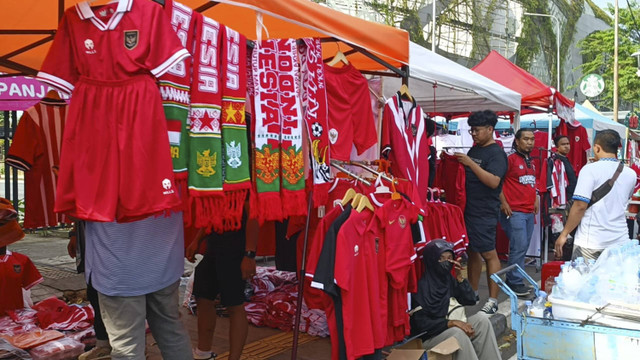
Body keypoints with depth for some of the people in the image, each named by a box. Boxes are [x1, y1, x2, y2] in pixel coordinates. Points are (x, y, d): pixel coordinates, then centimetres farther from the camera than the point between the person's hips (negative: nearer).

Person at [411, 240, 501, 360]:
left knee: (481, 319, -10)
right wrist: (451, 323, -25)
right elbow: (420, 323, -20)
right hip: (426, 338, -7)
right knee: (457, 332, -32)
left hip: (445, 328, 7)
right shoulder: (421, 284, -19)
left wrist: (459, 277, -7)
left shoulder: (448, 278, 3)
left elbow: (470, 300, 6)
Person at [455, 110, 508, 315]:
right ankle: (472, 294, 25)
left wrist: (470, 163, -23)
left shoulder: (496, 153, -10)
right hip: (469, 209, 8)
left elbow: (493, 181, -22)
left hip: (485, 212, -8)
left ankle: (493, 300, 4)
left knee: (489, 254, -3)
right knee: (473, 251, 15)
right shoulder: (474, 150, 14)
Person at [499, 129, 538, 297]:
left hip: (529, 212, 8)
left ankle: (512, 278, 21)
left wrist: (535, 200, 16)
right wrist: (504, 203, -15)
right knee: (519, 246, -8)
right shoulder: (510, 159, -9)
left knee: (523, 247, 11)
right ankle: (515, 282, 2)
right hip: (514, 211, -8)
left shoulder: (530, 162, 16)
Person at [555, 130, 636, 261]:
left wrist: (564, 234, -8)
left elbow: (580, 206, -16)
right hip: (620, 242, 5)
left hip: (590, 243, -5)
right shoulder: (631, 174, 7)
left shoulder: (590, 169, -9)